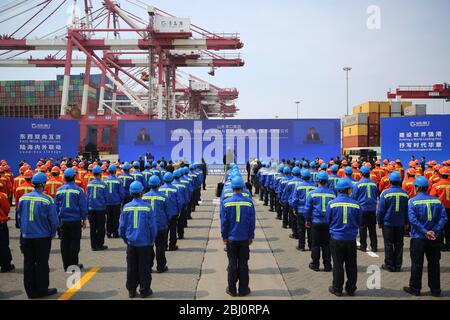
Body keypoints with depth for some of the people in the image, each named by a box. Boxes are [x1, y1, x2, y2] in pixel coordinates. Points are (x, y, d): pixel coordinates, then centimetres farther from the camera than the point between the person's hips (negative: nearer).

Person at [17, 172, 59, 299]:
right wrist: (52, 234, 5)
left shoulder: (23, 198, -1)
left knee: (28, 263, 12)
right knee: (42, 263, 7)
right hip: (43, 236, -4)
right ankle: (42, 289, 16)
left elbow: (19, 218, 8)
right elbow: (54, 220, -10)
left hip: (26, 236, 4)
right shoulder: (47, 200, -14)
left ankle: (30, 290, 20)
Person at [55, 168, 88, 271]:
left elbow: (56, 206, 9)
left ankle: (66, 265, 15)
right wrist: (84, 220, 4)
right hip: (75, 220, -3)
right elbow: (83, 206, -4)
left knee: (64, 243, 10)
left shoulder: (59, 190, 2)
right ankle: (74, 265, 7)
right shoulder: (78, 190, -8)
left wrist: (57, 219, 18)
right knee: (74, 242, 4)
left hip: (63, 220, 3)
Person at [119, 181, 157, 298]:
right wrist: (152, 240, 7)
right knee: (144, 267, 9)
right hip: (144, 242, -2)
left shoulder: (126, 207, -5)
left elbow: (122, 226, 1)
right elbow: (152, 226, -7)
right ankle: (144, 290, 15)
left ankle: (131, 290, 21)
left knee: (131, 267, 13)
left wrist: (125, 239, 16)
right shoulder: (147, 207, -11)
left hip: (131, 242, 2)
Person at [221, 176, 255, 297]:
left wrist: (224, 237, 6)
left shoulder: (226, 203, -10)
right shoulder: (249, 202, -8)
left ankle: (232, 289, 17)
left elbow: (223, 222, -5)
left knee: (232, 264, 10)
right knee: (243, 264, 10)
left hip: (231, 238, 0)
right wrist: (251, 236, 8)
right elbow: (252, 221, -2)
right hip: (244, 238, 0)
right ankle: (243, 289, 17)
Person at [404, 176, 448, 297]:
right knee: (434, 263, 14)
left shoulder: (413, 201, -9)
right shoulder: (437, 201, 1)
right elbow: (443, 218, -6)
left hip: (418, 237, -3)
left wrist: (425, 232, -17)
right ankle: (435, 289, 23)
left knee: (417, 264, 7)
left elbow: (413, 219, -19)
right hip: (435, 238, 3)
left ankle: (415, 288, 15)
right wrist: (435, 231, -11)